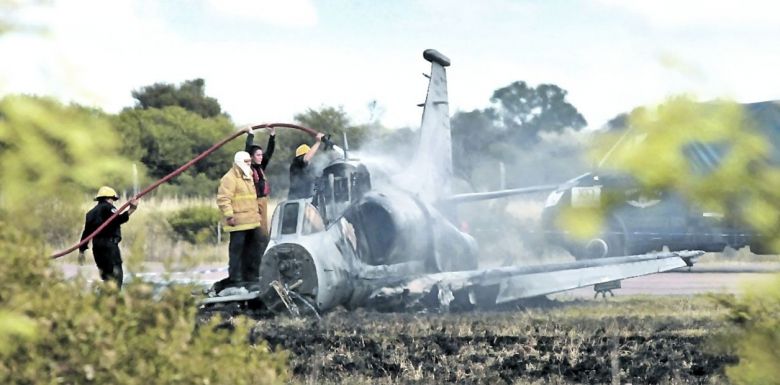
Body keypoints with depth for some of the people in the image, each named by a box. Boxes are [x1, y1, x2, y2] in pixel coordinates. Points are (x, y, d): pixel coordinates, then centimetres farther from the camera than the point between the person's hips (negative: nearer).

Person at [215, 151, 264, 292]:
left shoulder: (248, 177, 21)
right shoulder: (230, 178, -11)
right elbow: (223, 199, -18)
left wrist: (256, 212, 26)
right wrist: (229, 215, -23)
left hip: (252, 222, 9)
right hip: (238, 222, -9)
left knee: (254, 248, 11)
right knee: (237, 249, -7)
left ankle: (251, 275, 20)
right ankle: (234, 278, -4)